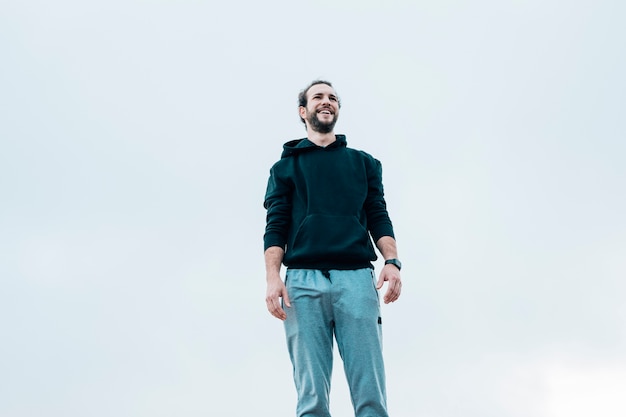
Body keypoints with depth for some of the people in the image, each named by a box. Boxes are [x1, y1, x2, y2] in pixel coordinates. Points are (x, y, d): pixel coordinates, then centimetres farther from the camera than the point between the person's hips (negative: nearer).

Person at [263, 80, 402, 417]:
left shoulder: (364, 163, 23)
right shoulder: (285, 167, 20)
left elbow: (379, 218, 13)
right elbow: (275, 227, 10)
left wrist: (391, 262, -5)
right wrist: (272, 278, -6)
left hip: (356, 277, 1)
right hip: (303, 280, 0)